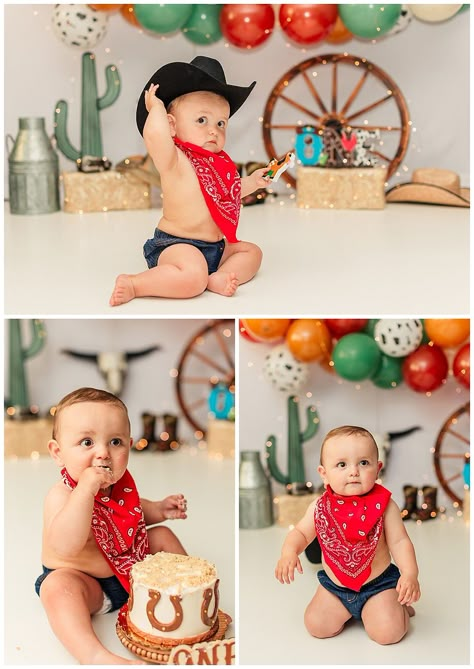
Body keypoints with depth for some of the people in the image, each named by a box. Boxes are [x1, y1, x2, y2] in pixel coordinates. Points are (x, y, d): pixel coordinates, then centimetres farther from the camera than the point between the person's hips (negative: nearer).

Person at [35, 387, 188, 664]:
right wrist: (85, 489, -49)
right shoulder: (62, 494, -27)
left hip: (132, 567, 8)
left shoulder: (121, 482, -5)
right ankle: (94, 655, -48)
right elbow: (65, 547, -45)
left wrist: (159, 509, 2)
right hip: (86, 582, -7)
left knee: (162, 535, 7)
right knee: (58, 585, -36)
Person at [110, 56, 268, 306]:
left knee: (252, 252, 16)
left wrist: (251, 182, 25)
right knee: (193, 278, -34)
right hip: (175, 245, -10)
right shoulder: (175, 159, -17)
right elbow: (154, 133, -39)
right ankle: (133, 284, -15)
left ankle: (217, 279, -10)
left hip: (215, 246, 10)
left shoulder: (219, 162, 11)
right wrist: (156, 107, -21)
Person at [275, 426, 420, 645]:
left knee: (388, 632, -19)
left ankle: (399, 604, 16)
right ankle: (349, 610, 22)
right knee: (316, 626, -9)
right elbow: (301, 532, 3)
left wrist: (410, 573, -28)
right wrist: (289, 553, -19)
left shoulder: (384, 505, -16)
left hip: (378, 584, -3)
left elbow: (399, 541, -12)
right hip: (334, 586, 3)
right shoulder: (320, 507, -10)